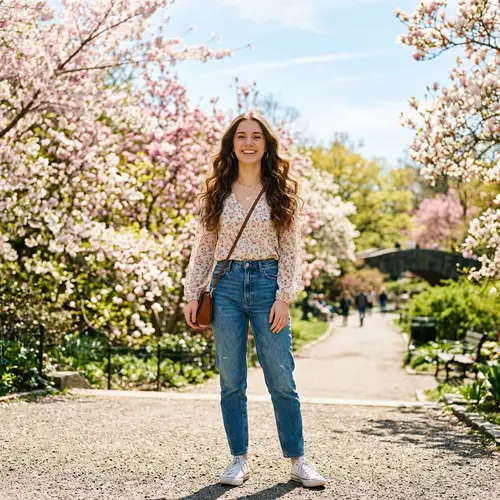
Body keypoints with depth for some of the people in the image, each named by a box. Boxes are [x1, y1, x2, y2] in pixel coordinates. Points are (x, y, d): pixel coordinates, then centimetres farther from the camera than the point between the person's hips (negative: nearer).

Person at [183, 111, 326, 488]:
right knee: (231, 382, 5)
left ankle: (297, 460, 11)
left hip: (267, 284, -1)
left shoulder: (282, 191, 4)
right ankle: (240, 460, 16)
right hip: (227, 284, 2)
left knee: (282, 379, -1)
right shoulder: (217, 191, 8)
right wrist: (192, 294, 4)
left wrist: (285, 297, -7)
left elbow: (291, 249, 1)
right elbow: (204, 247, 10)